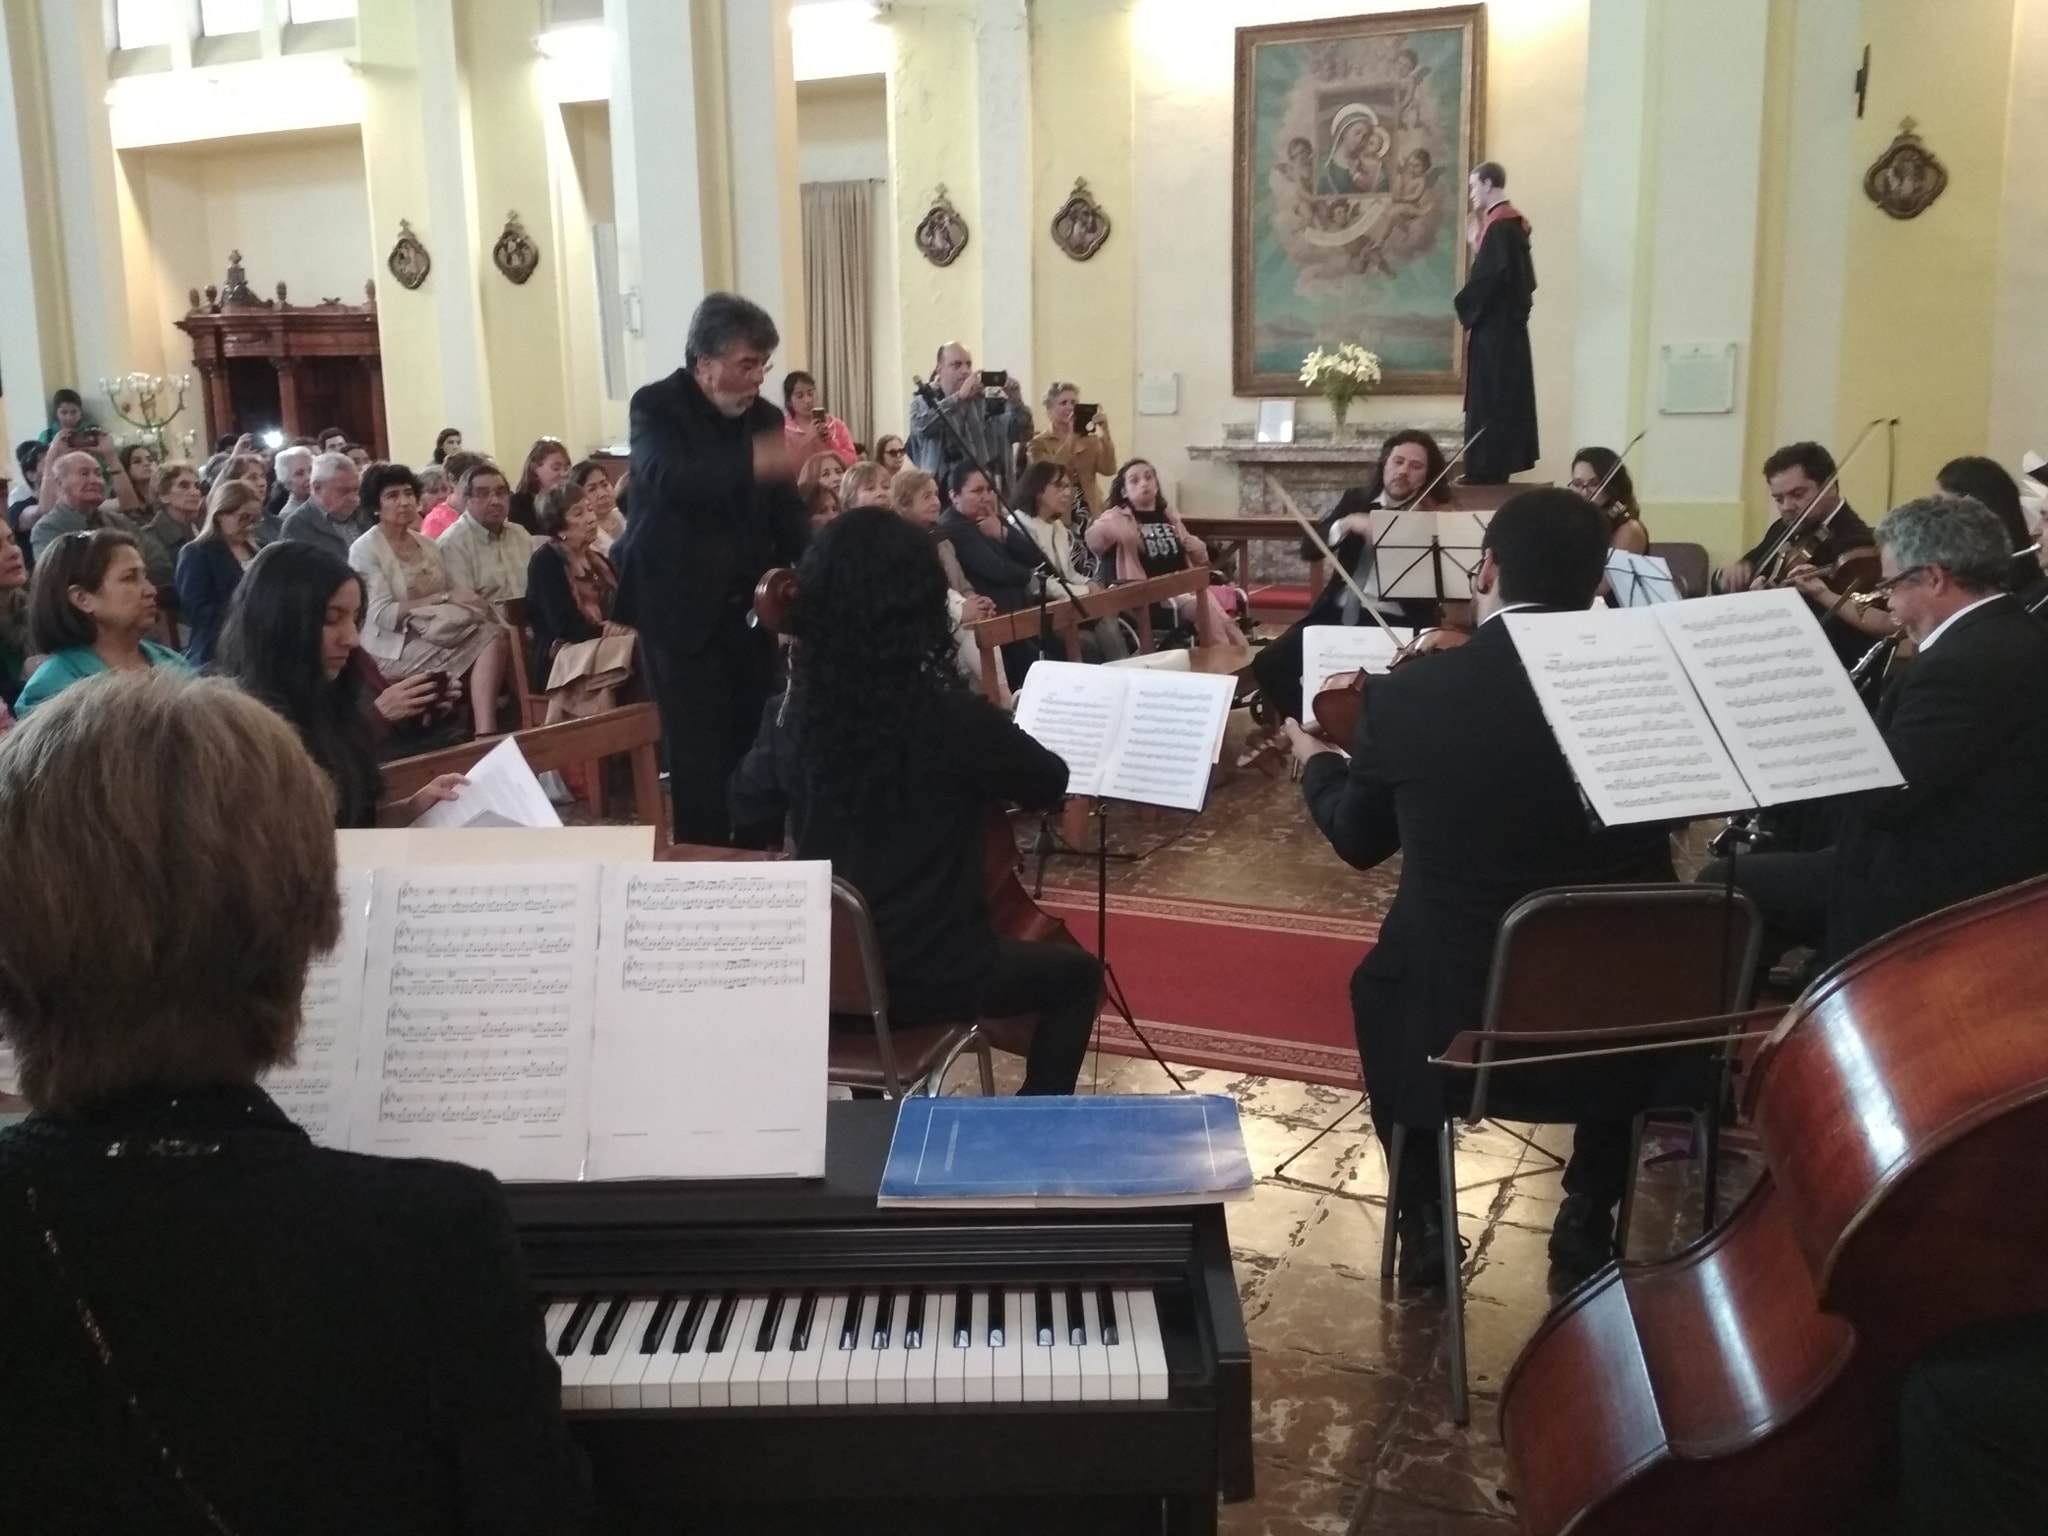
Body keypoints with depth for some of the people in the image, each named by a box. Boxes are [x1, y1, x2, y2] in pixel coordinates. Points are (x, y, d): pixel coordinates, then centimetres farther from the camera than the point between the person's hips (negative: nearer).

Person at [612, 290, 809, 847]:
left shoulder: (765, 416, 7)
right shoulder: (656, 406, -9)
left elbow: (788, 513, 11)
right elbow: (666, 477, -30)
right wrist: (754, 463, -41)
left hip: (749, 609, 5)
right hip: (682, 610, -5)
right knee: (701, 754, -6)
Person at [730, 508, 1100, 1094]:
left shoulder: (797, 715, -9)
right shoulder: (957, 719, -22)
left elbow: (748, 805, 11)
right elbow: (1050, 786, -2)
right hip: (931, 975, -5)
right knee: (1076, 975, 21)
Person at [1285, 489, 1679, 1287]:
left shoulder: (1406, 695, -12)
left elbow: (1360, 840, 6)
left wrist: (1317, 761, 26)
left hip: (1458, 1012, -1)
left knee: (1380, 983, 32)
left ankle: (1422, 1224, 30)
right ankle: (1589, 1212, 32)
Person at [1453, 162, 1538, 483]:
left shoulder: (1498, 225, -17)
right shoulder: (1514, 222, 13)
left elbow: (1488, 277, -23)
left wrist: (1465, 306, -7)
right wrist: (1477, 243, 9)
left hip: (1493, 327, -10)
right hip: (1508, 324, 10)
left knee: (1488, 401, -5)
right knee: (1503, 399, 13)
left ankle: (1487, 469, -2)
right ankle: (1501, 463, 19)